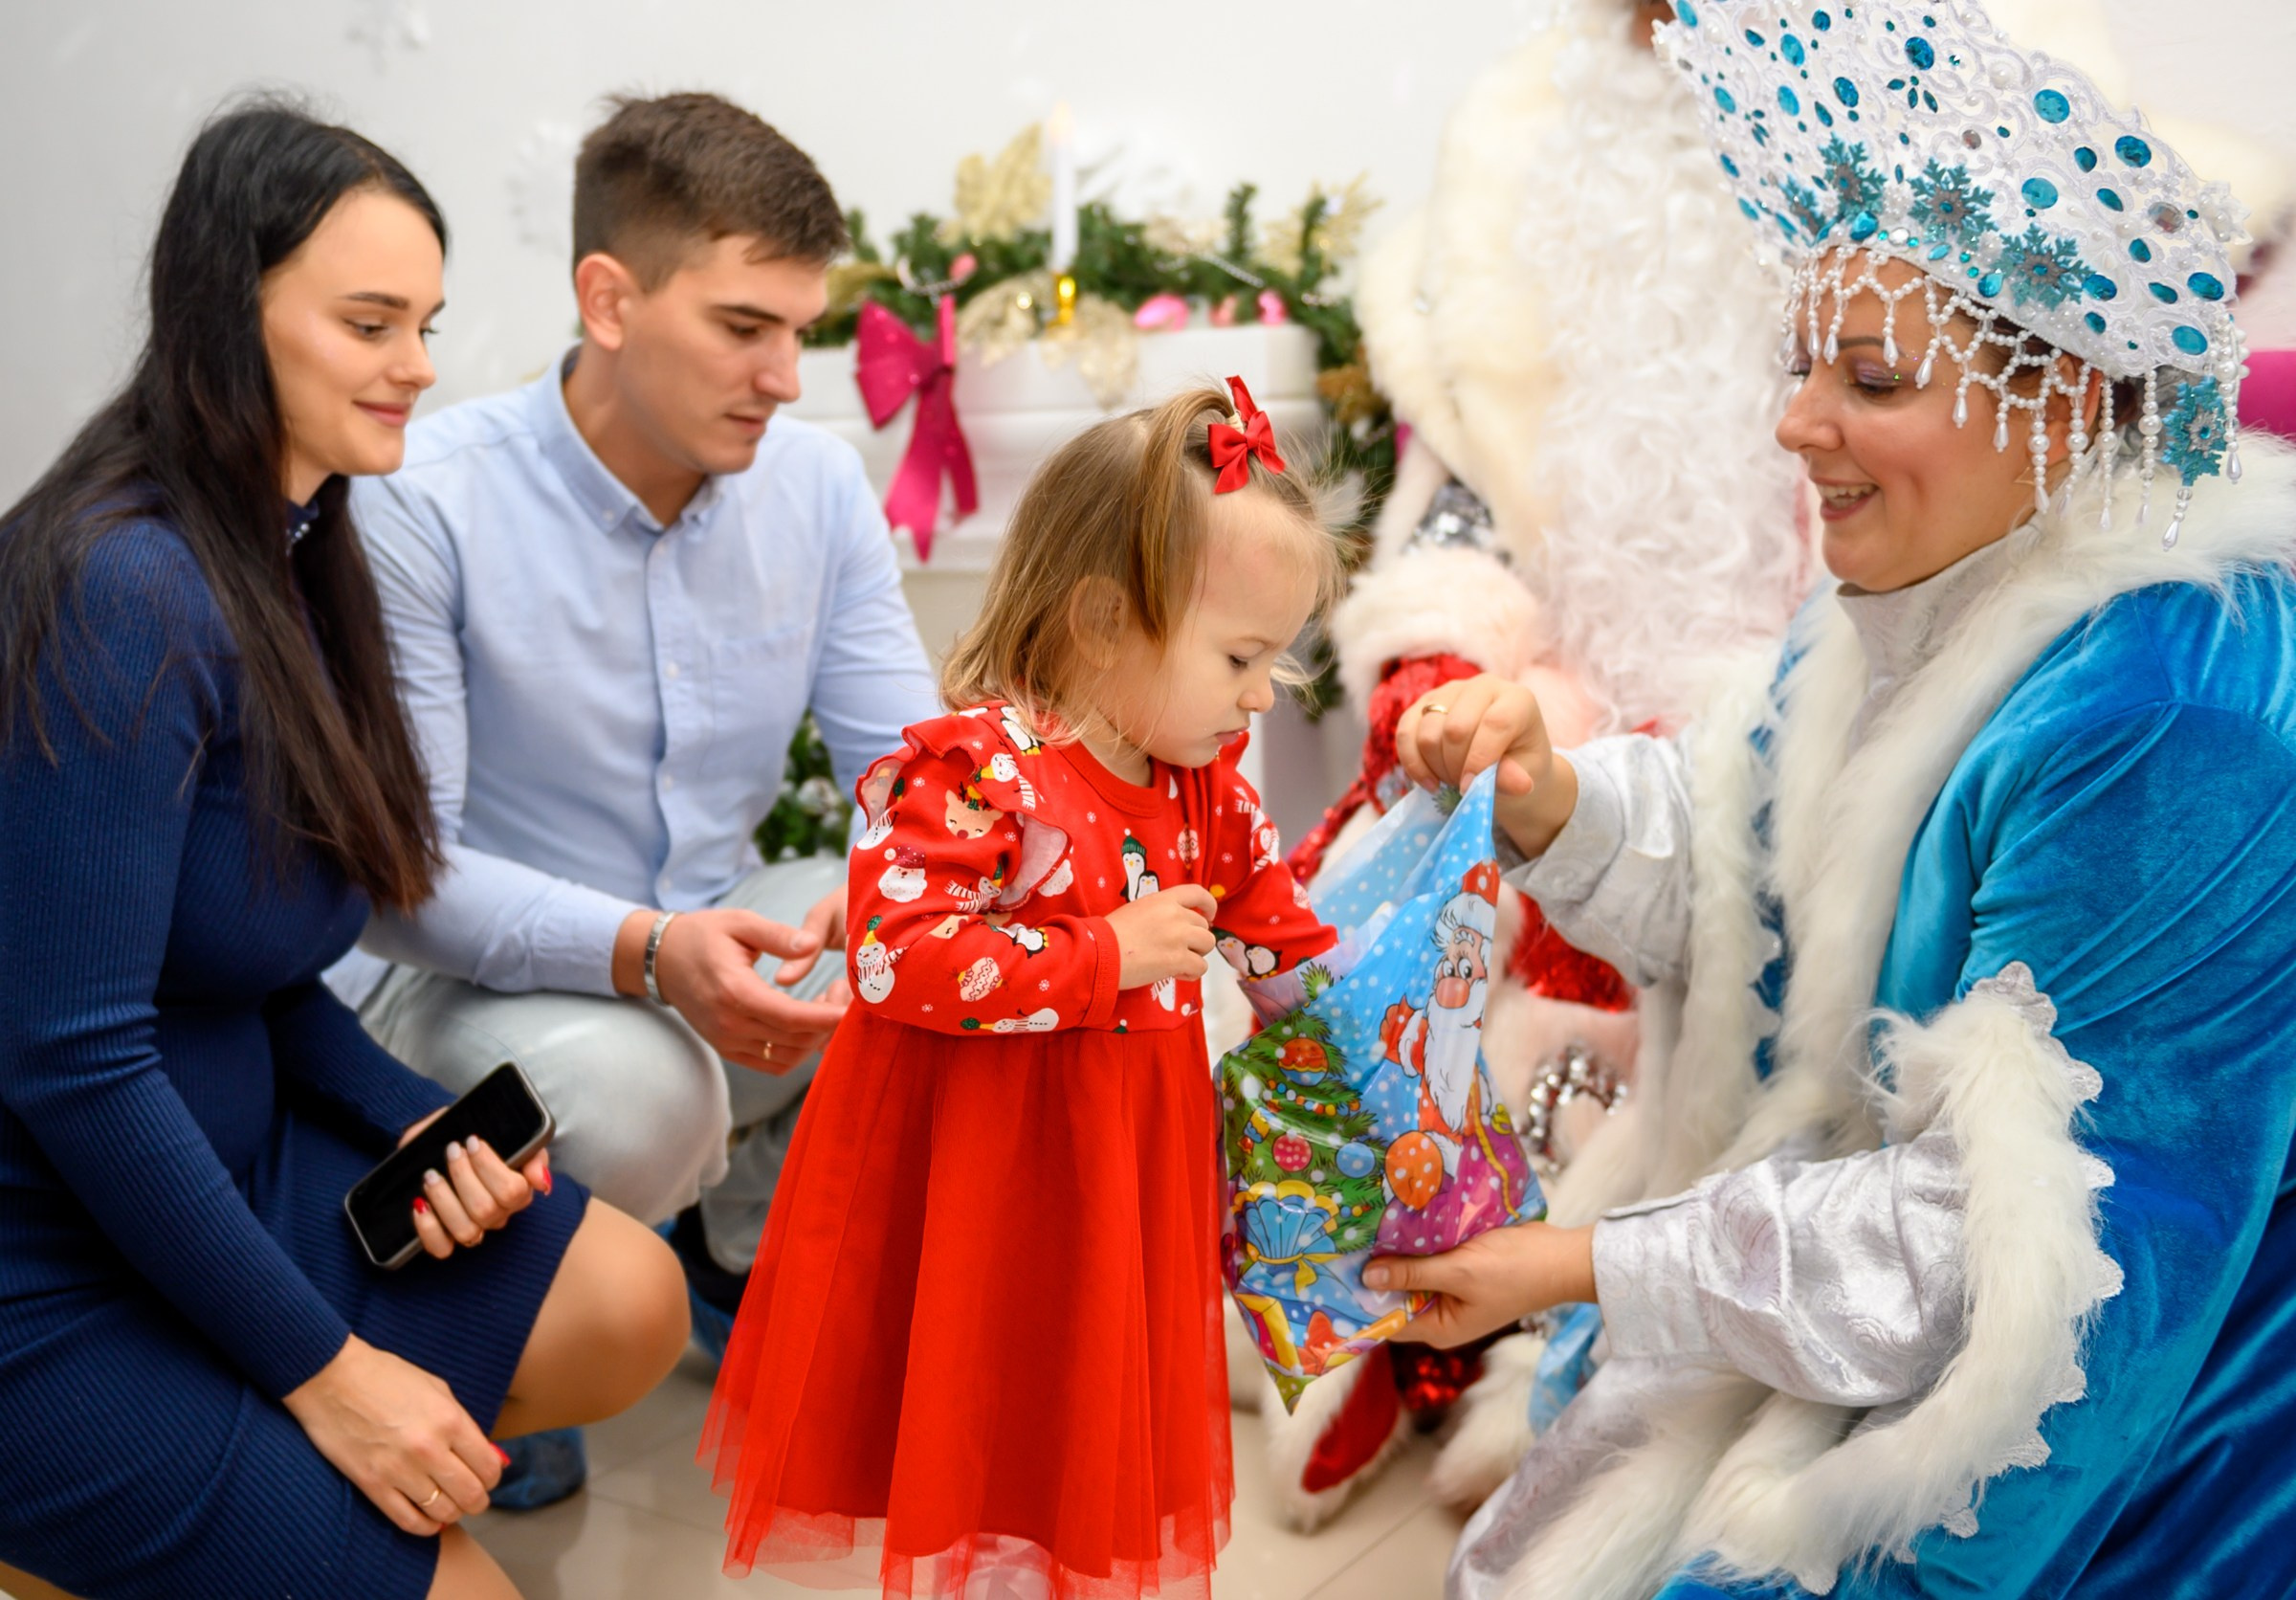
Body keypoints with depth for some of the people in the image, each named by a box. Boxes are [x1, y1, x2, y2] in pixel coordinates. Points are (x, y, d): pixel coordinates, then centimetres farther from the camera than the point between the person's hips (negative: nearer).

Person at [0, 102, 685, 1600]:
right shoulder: (124, 591, -24)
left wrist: (411, 1120, -6)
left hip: (215, 1159, 8)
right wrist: (324, 1367, -18)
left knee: (628, 1304, -3)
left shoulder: (291, 559, 5)